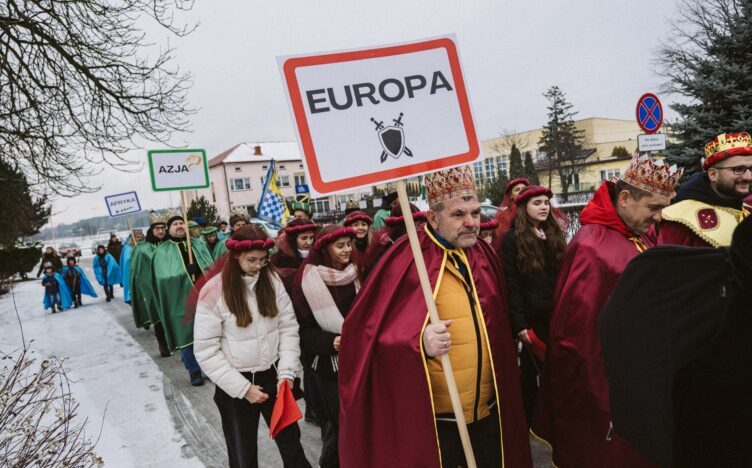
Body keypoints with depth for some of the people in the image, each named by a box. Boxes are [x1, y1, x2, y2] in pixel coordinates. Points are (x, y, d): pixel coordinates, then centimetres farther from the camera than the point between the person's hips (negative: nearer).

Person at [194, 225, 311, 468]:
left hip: (272, 376, 3)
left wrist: (286, 373, -10)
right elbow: (206, 351, -13)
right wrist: (242, 387, -13)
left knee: (291, 443, 17)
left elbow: (288, 328, -2)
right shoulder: (214, 291, -16)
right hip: (235, 386, -2)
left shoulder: (272, 279, -6)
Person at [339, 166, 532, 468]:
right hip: (434, 415, -5)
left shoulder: (483, 255, 3)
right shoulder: (408, 259, -17)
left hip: (489, 409, 6)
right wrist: (419, 342, -35)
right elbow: (369, 331, -18)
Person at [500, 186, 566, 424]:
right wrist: (519, 323, -17)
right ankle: (528, 420, 23)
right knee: (533, 369, 6)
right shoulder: (513, 239, -7)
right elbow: (511, 285, -12)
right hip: (533, 318, -5)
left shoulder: (555, 234, 12)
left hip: (557, 315, 5)